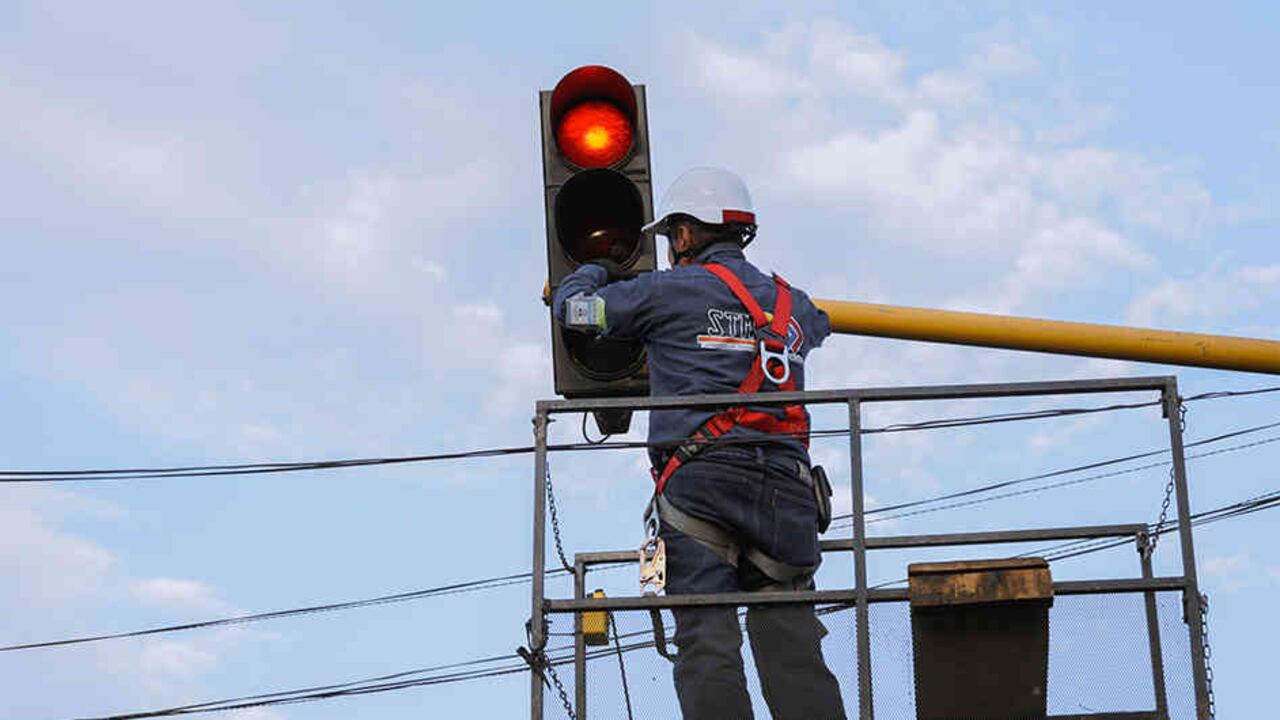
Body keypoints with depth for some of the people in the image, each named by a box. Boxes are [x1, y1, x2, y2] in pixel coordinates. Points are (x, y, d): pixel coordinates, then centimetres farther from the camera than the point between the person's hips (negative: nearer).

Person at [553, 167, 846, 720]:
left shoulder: (671, 291, 8)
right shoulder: (792, 304, 23)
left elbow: (572, 305, 18)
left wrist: (596, 271, 42)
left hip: (701, 478, -4)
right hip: (784, 483, 4)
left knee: (707, 643, -9)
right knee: (791, 645, 0)